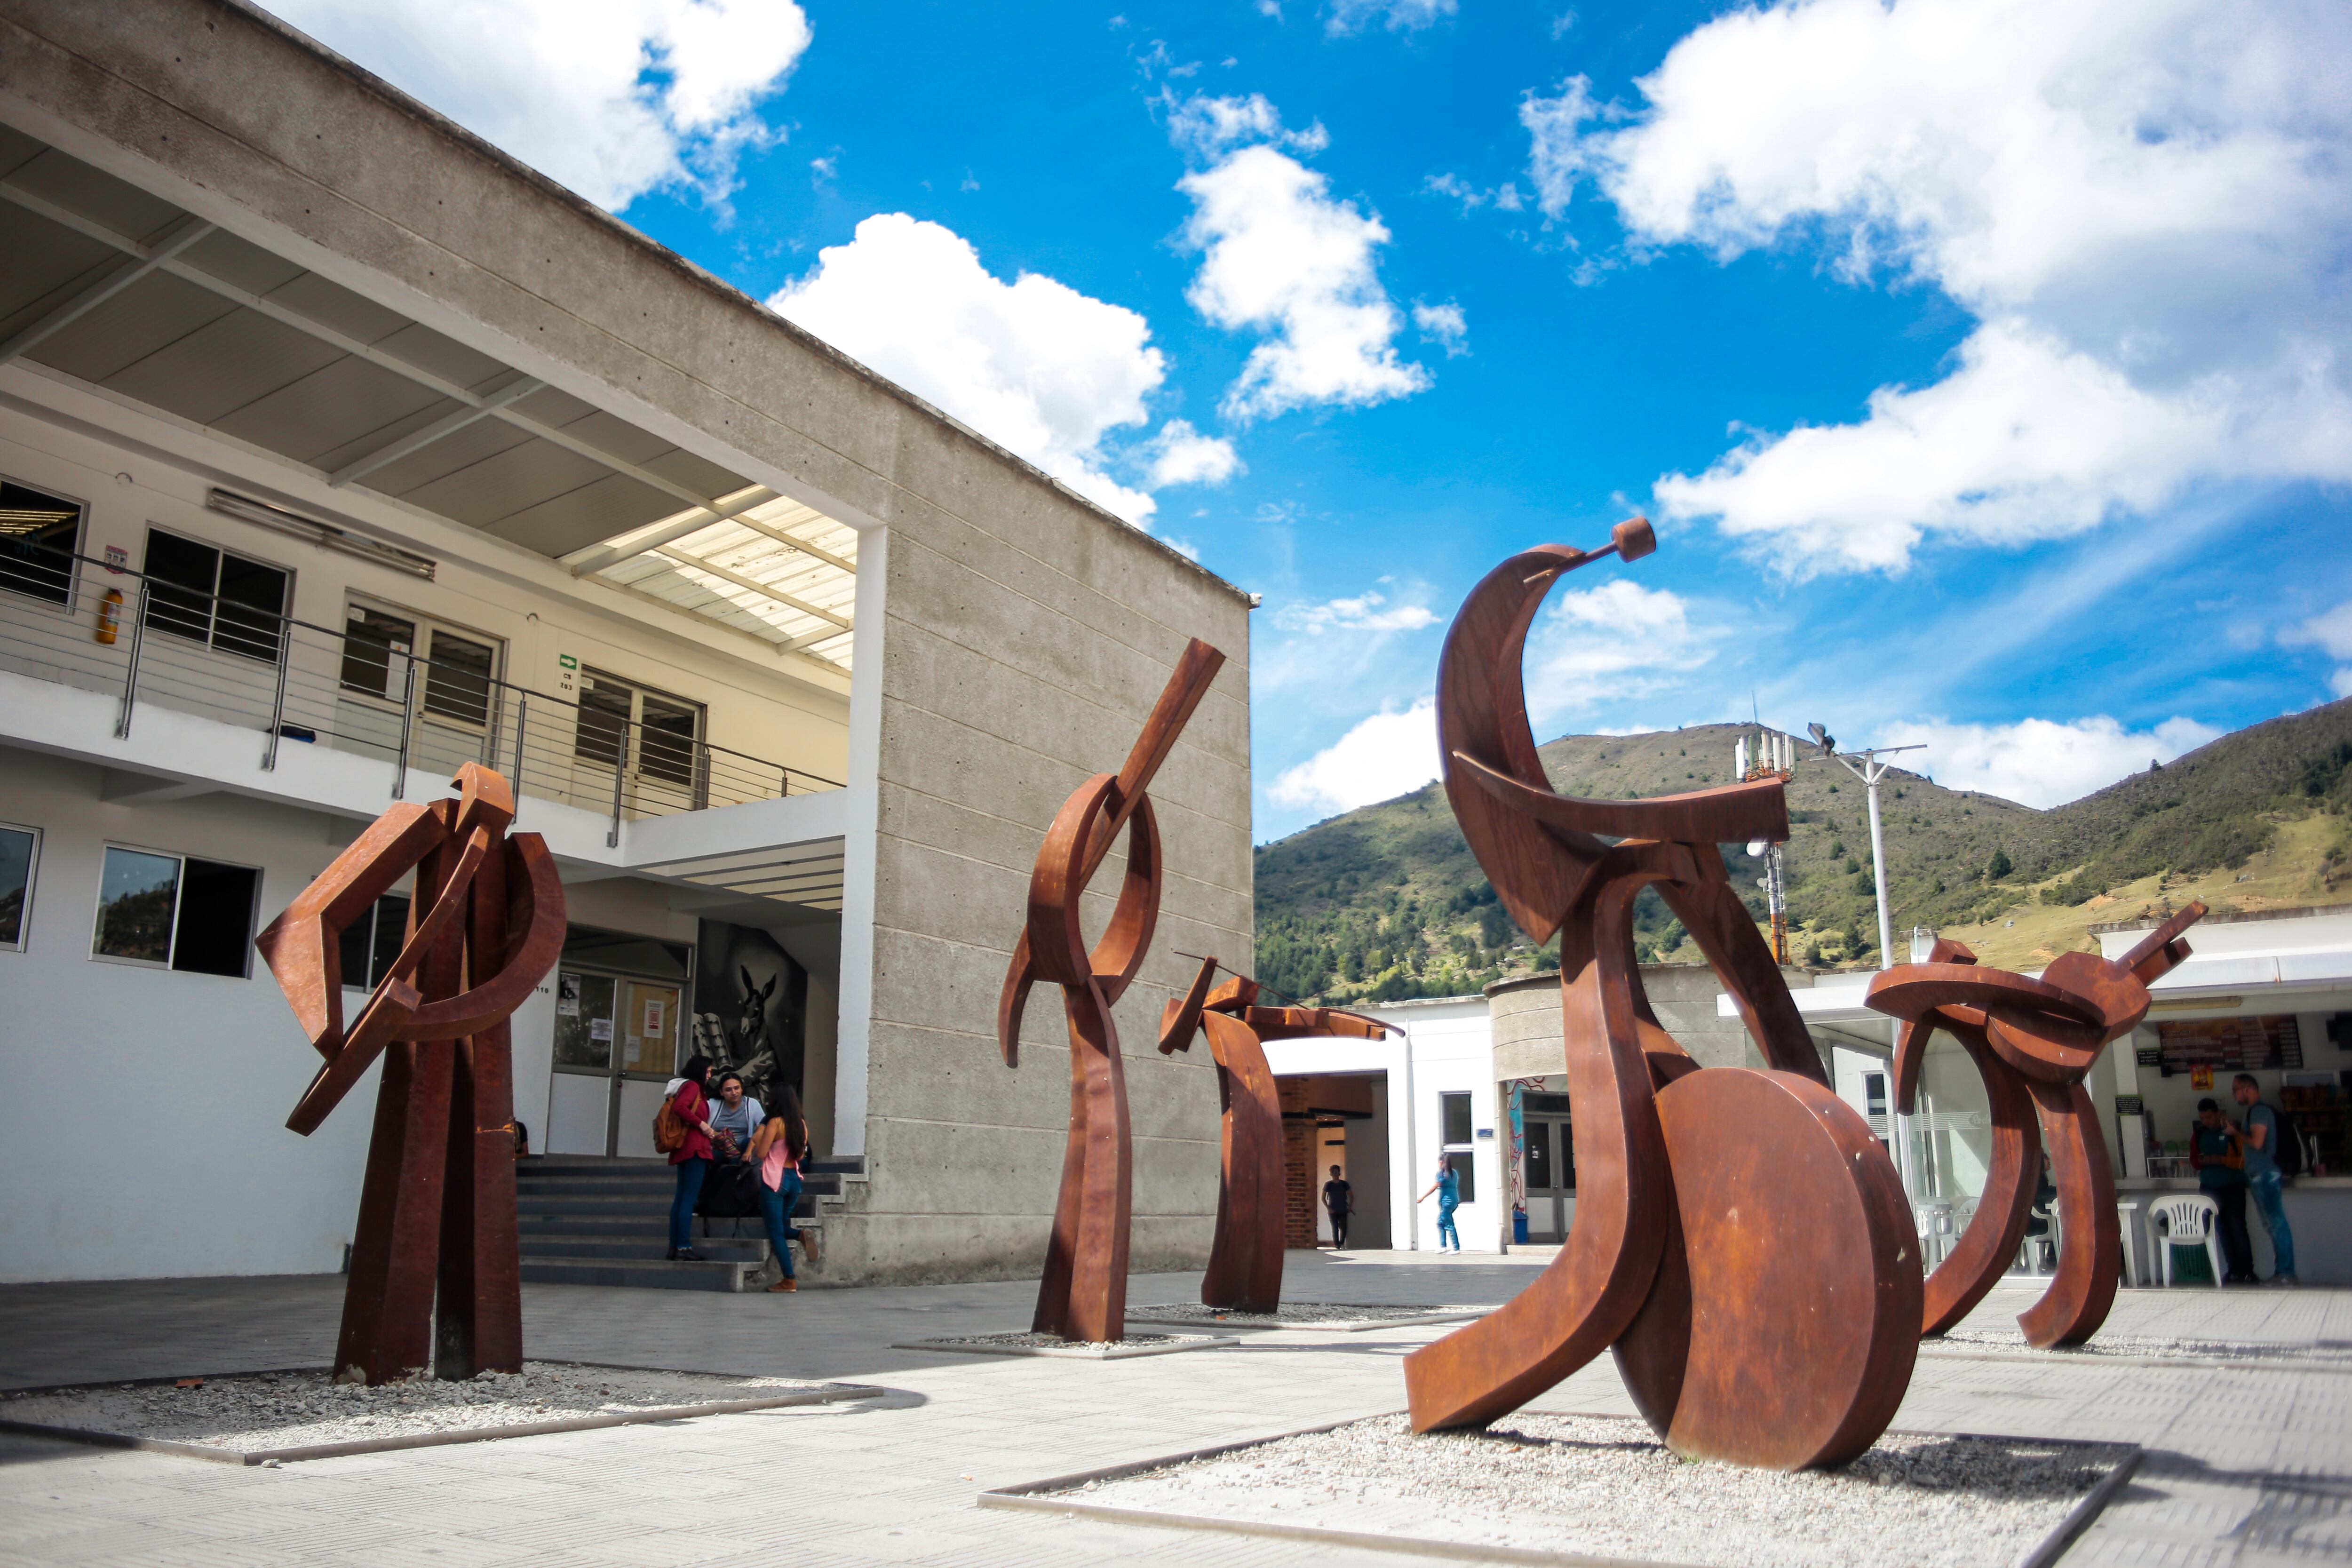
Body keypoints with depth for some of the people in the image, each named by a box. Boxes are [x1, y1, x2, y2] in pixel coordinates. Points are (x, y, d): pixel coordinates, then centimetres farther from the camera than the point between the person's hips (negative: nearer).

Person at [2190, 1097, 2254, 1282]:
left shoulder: (2232, 1130, -8)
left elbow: (2243, 1160, -11)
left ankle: (2247, 1271, -1)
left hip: (2233, 1187, -4)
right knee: (2223, 1229, 6)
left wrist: (2220, 1159, -22)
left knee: (2238, 1227, -7)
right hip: (2210, 1188, 4)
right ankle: (2234, 1269, 12)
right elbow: (2193, 1159, 9)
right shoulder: (2198, 1133, 5)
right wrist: (2203, 1161, -12)